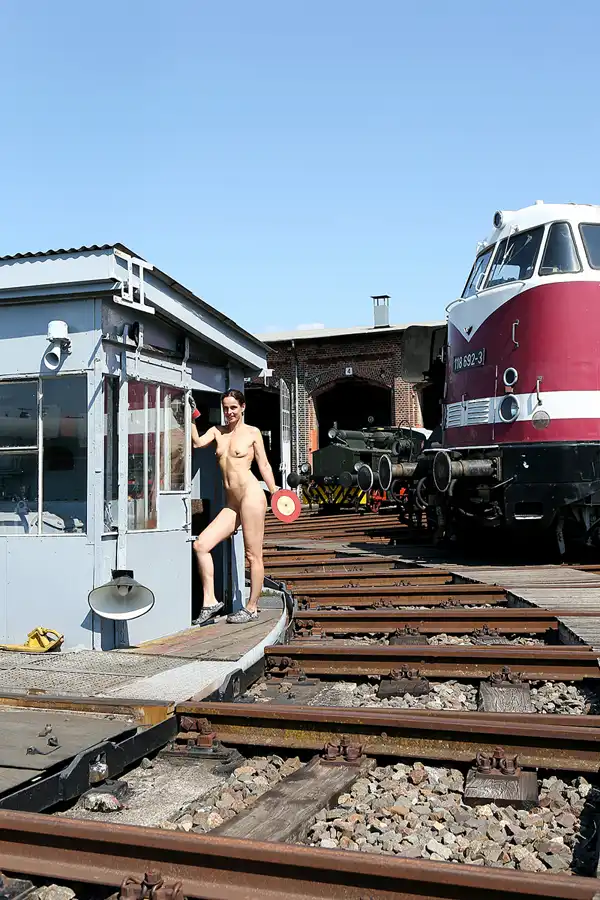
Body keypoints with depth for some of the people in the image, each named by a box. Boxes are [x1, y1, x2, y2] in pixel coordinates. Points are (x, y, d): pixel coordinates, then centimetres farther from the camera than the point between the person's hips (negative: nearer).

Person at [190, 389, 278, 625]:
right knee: (201, 545, -5)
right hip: (231, 504, 6)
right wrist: (192, 416, -5)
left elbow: (264, 465, 5)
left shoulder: (252, 433, 5)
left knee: (253, 555, -1)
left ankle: (252, 608, 11)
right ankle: (210, 602, 1)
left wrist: (276, 494, 0)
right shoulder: (217, 431, 16)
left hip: (251, 495, -5)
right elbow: (198, 442, -2)